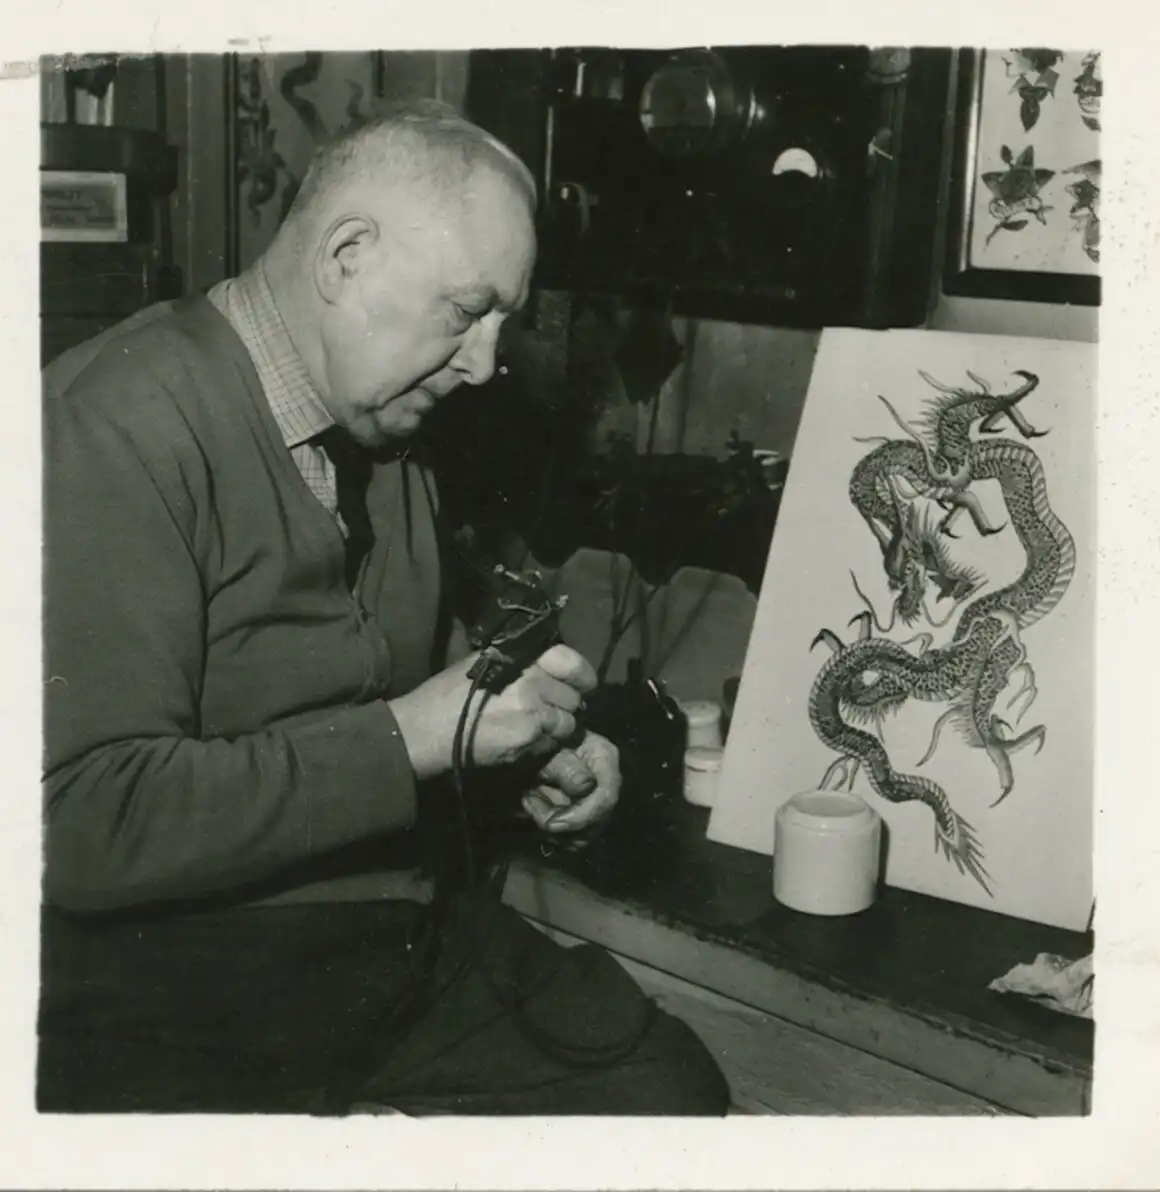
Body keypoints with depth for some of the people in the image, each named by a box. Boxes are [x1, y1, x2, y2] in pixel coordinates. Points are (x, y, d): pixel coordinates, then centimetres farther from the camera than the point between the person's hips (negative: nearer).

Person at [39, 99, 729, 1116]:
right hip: (169, 999, -7)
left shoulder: (388, 440, 10)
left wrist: (532, 750, 2)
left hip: (406, 947, 8)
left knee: (670, 1088, -7)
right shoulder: (114, 427, -15)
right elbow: (84, 822, -22)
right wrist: (418, 734, -20)